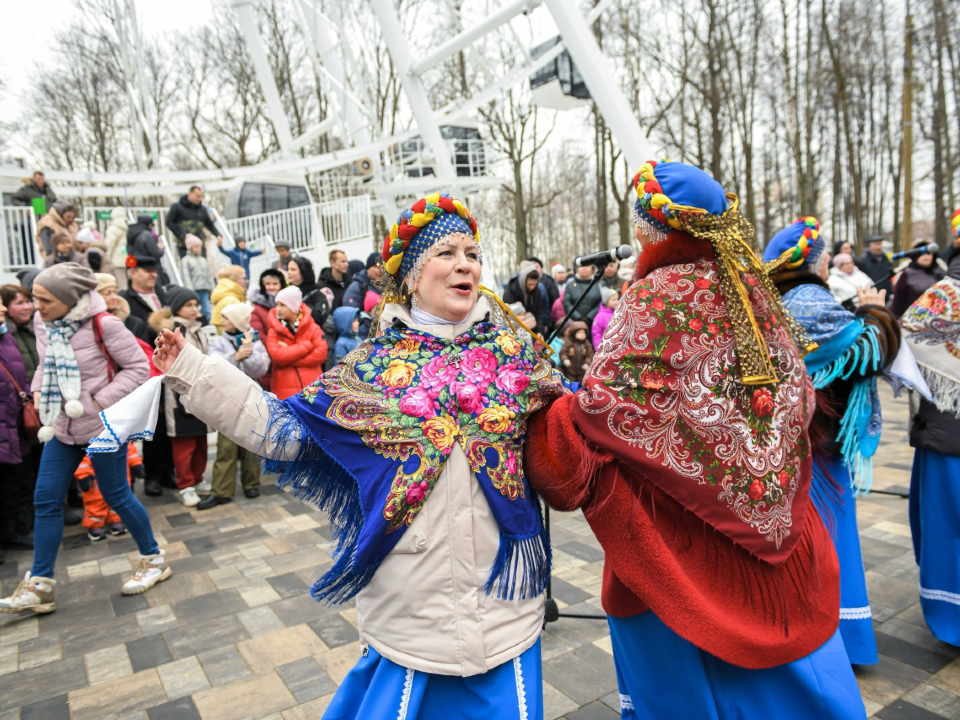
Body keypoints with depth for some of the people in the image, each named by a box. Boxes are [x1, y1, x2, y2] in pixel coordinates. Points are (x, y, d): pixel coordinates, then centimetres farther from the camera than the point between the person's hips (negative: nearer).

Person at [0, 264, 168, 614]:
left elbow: (138, 367, -14)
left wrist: (99, 401, -18)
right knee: (46, 500, 7)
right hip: (62, 425, 6)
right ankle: (39, 585, 21)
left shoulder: (102, 324, -19)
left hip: (104, 426, -6)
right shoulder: (43, 323, -1)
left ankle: (153, 559, 27)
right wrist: (38, 390, -1)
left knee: (116, 495, 5)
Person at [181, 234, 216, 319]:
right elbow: (186, 277, -7)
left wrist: (213, 289, 11)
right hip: (194, 290, -5)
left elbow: (210, 276, 19)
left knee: (207, 311, -1)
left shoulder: (203, 260, 20)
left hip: (205, 290, 5)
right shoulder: (185, 260, 2)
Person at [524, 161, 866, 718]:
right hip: (766, 517, 6)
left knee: (685, 664, 15)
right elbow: (796, 395, 10)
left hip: (681, 521, -6)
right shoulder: (751, 288, 1)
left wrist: (547, 427, -12)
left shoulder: (655, 299, -18)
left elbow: (609, 405, -25)